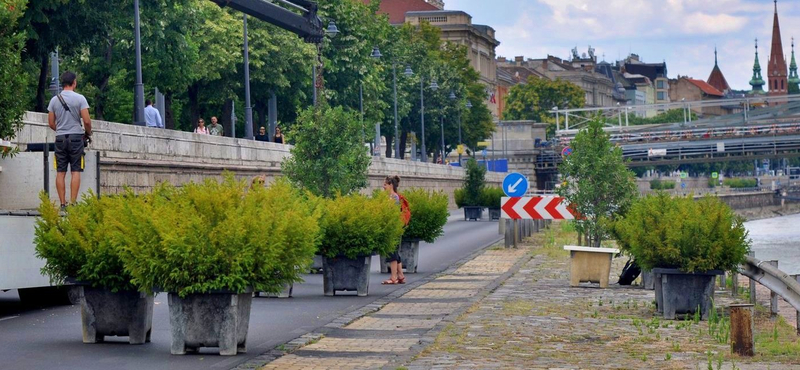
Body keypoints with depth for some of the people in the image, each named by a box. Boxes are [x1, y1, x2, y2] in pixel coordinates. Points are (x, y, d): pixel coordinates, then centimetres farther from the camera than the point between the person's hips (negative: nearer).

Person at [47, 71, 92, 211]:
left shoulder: (54, 100, 5)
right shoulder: (79, 98, -6)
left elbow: (51, 123, 8)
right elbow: (87, 121, -10)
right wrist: (88, 134, 8)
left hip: (60, 138, 3)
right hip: (76, 137, -3)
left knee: (61, 172, 5)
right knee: (75, 171, -1)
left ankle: (63, 204, 2)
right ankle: (73, 203, -8)